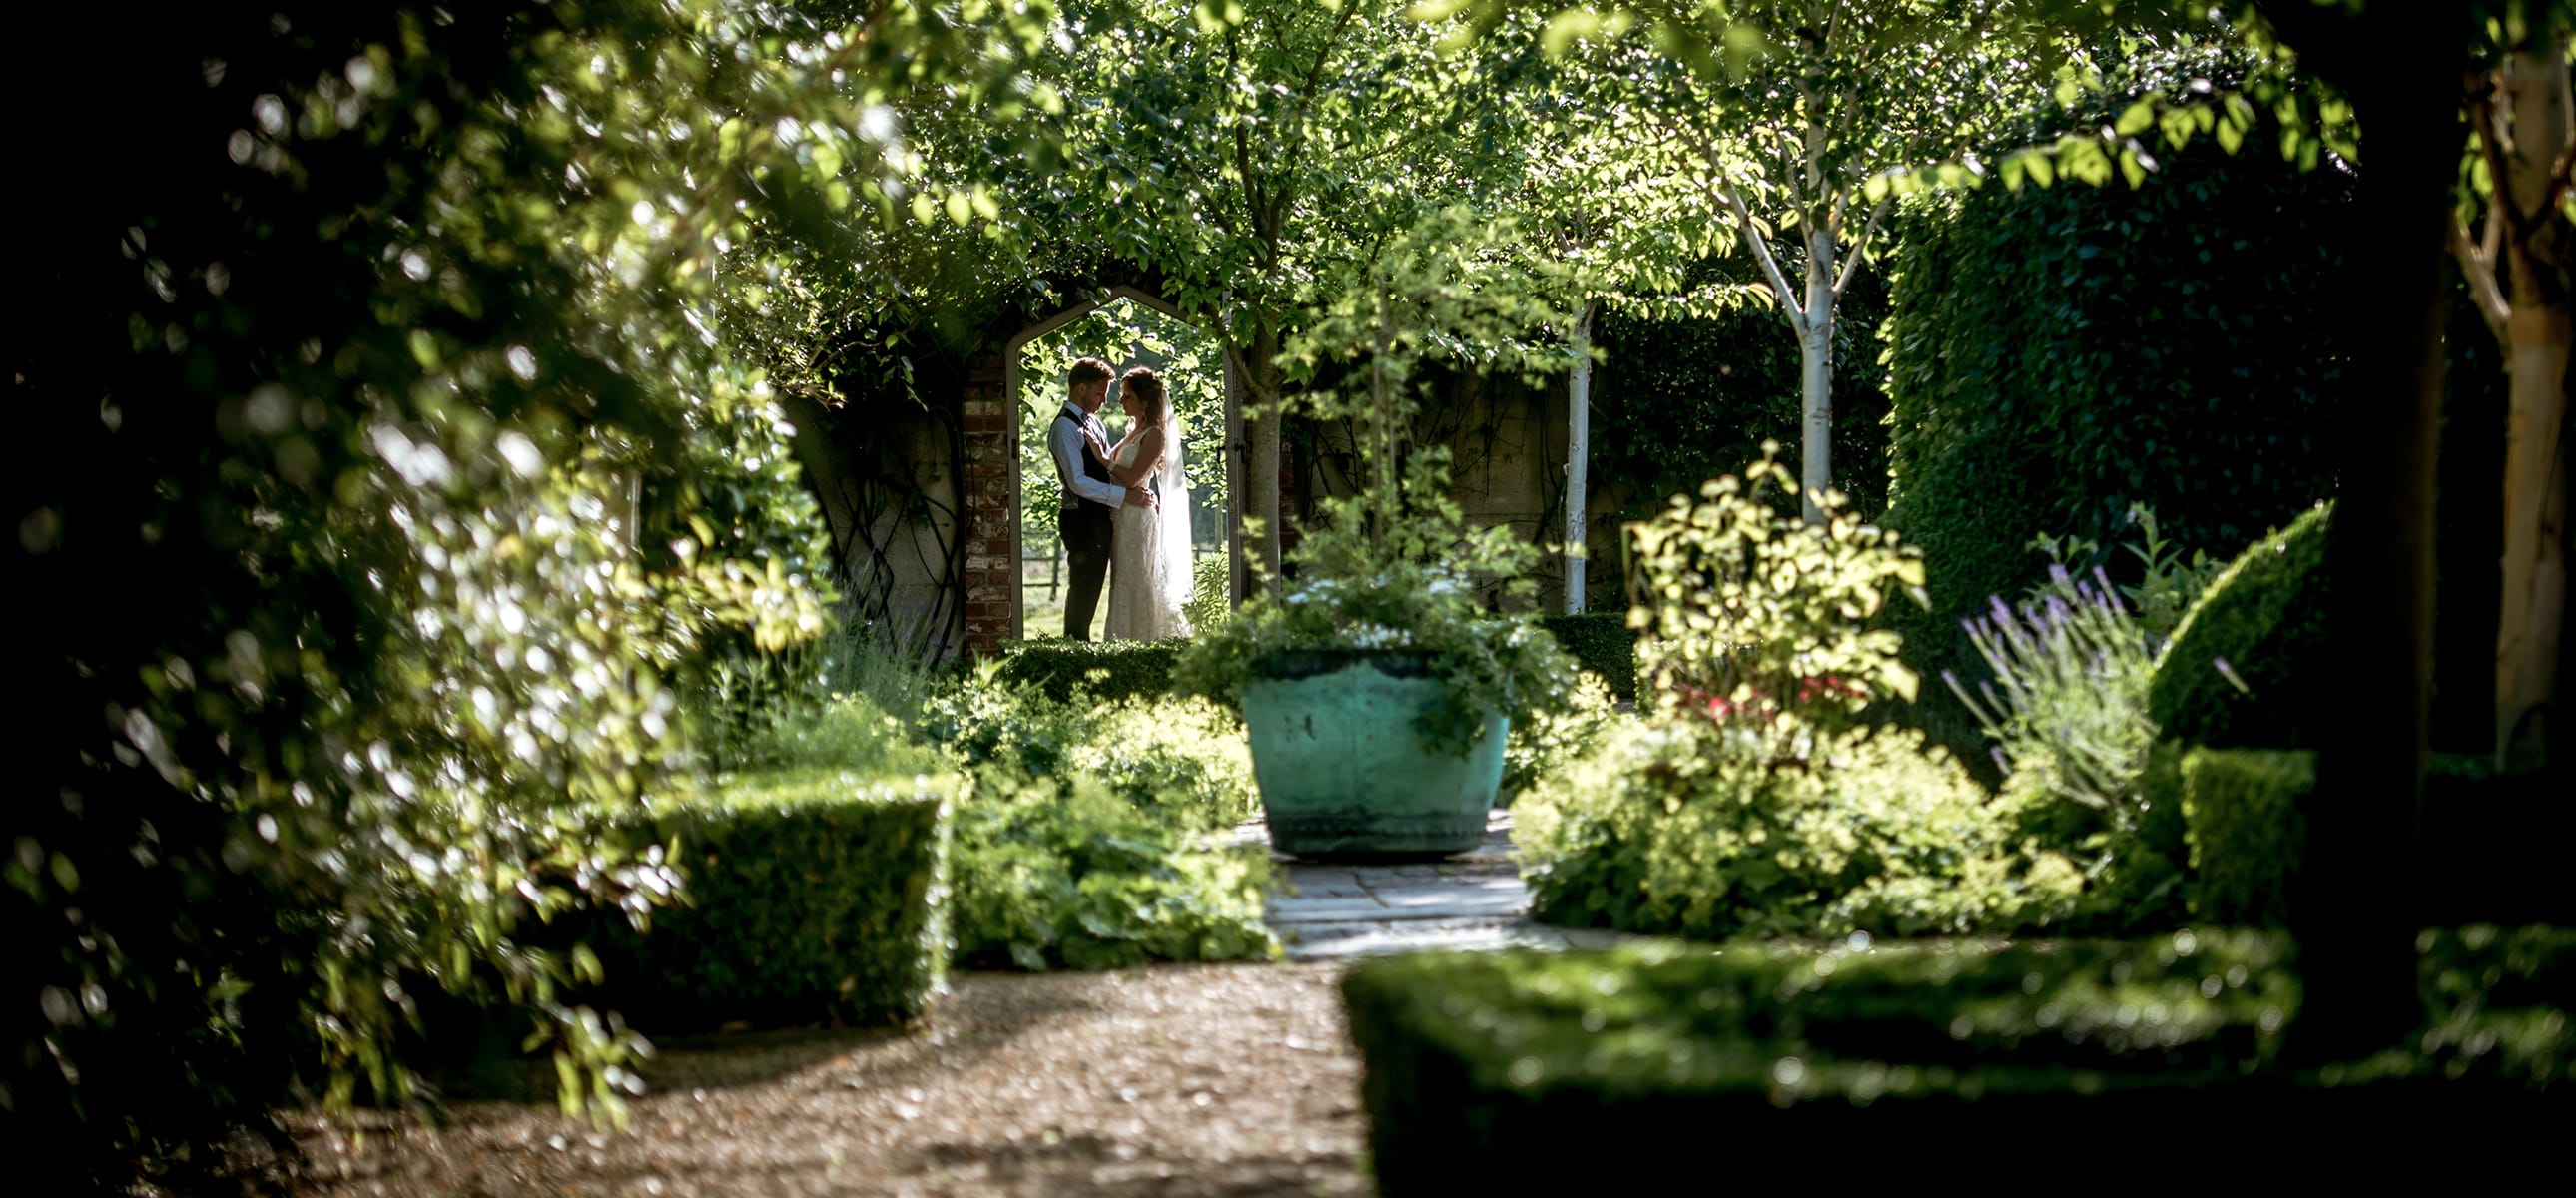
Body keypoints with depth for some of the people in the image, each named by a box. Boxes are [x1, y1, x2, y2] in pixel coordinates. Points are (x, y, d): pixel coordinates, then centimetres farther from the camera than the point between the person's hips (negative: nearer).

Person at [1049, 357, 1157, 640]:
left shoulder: (1093, 421, 15)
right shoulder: (1065, 427, -14)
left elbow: (1108, 468, 19)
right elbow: (1078, 482, -21)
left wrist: (1139, 493, 3)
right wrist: (1125, 496, -22)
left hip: (1100, 518, 9)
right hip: (1082, 519, -9)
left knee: (1091, 587, 11)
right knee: (1083, 588, -6)